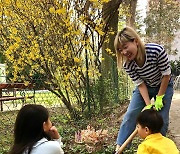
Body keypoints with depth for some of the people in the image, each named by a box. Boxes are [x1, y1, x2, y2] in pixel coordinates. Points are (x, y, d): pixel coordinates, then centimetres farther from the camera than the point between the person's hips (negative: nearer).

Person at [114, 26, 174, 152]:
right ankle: (119, 148, -3)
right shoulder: (127, 64, -24)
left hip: (164, 86, -2)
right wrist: (148, 105, -25)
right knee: (130, 115, -8)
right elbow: (140, 84, -17)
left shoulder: (157, 50, -35)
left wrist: (159, 98, -16)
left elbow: (166, 75, -22)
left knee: (162, 120, -4)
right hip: (144, 88, 2)